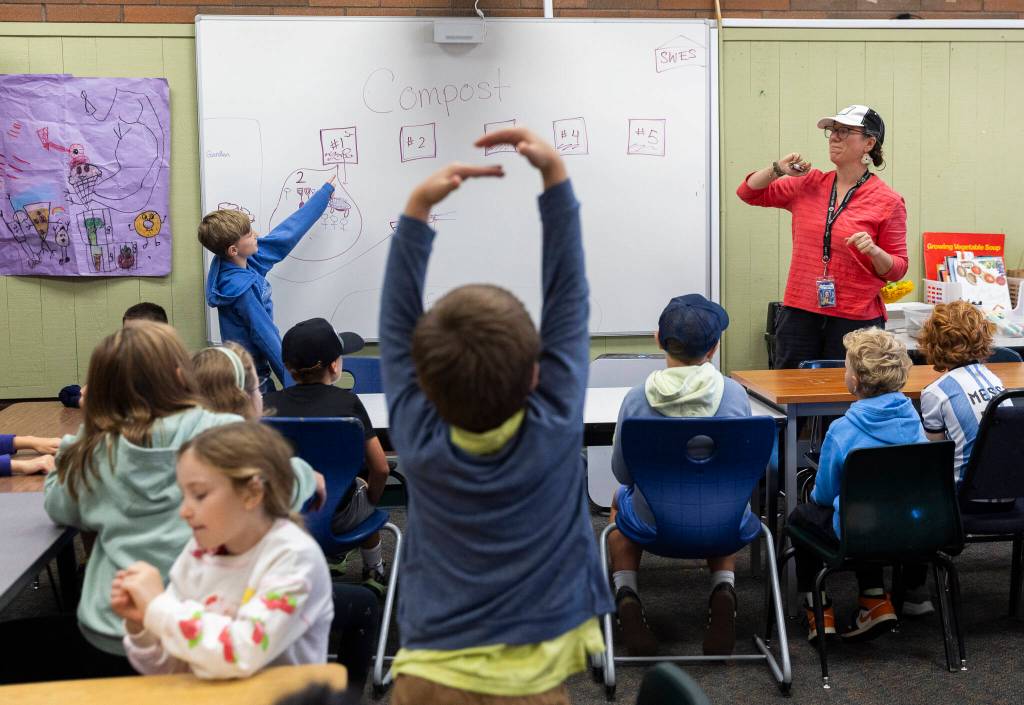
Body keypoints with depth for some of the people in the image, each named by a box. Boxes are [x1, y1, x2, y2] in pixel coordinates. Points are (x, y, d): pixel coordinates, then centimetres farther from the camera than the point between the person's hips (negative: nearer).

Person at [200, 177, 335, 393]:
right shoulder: (241, 289, -27)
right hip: (251, 380, -9)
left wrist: (326, 191, 16)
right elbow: (267, 337, -23)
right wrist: (294, 385, -18)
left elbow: (288, 233, 8)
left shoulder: (247, 260, -2)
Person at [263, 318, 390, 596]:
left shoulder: (268, 405, -6)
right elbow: (380, 469, -5)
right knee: (364, 491, 33)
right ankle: (374, 572, 47)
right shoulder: (347, 403, -10)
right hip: (338, 519, -2)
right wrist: (371, 497, 17)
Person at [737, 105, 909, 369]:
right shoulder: (809, 184, 8)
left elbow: (897, 269, 0)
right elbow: (749, 192, 18)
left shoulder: (888, 201, -3)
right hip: (800, 314, 3)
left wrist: (874, 251, -20)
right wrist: (778, 170, 1)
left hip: (856, 318, -3)